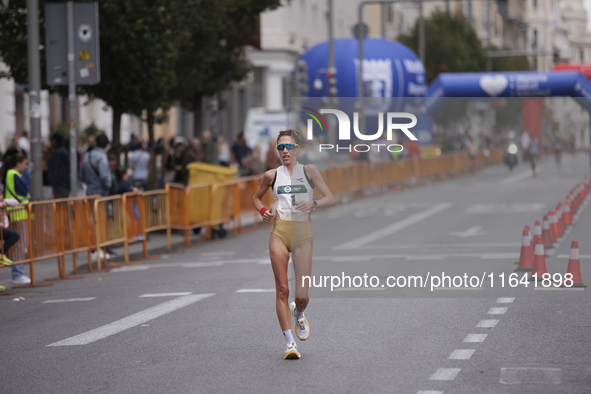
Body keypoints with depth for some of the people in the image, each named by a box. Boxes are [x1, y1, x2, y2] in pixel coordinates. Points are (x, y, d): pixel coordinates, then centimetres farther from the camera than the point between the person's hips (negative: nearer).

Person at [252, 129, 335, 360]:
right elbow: (256, 198, 25)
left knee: (302, 295, -4)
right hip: (279, 232, 1)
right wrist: (263, 211, 4)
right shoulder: (272, 175, 9)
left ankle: (298, 315, 33)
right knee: (282, 289, -6)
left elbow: (330, 199, 2)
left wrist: (313, 204, -17)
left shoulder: (309, 171, 5)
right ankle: (290, 343, -1)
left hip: (303, 233, -1)